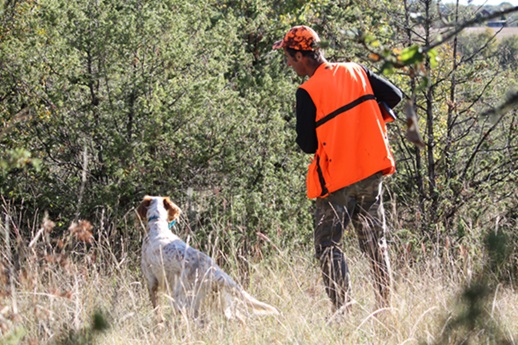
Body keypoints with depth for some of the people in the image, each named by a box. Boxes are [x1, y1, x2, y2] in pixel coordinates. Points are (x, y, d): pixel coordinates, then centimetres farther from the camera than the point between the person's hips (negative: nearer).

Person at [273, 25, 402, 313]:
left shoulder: (307, 93, -14)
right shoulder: (356, 71, 2)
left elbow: (307, 146, -12)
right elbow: (394, 96, 4)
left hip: (336, 180, -6)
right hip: (371, 173, 6)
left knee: (328, 246, 3)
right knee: (375, 242, 14)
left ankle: (342, 308, -7)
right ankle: (385, 306, 16)